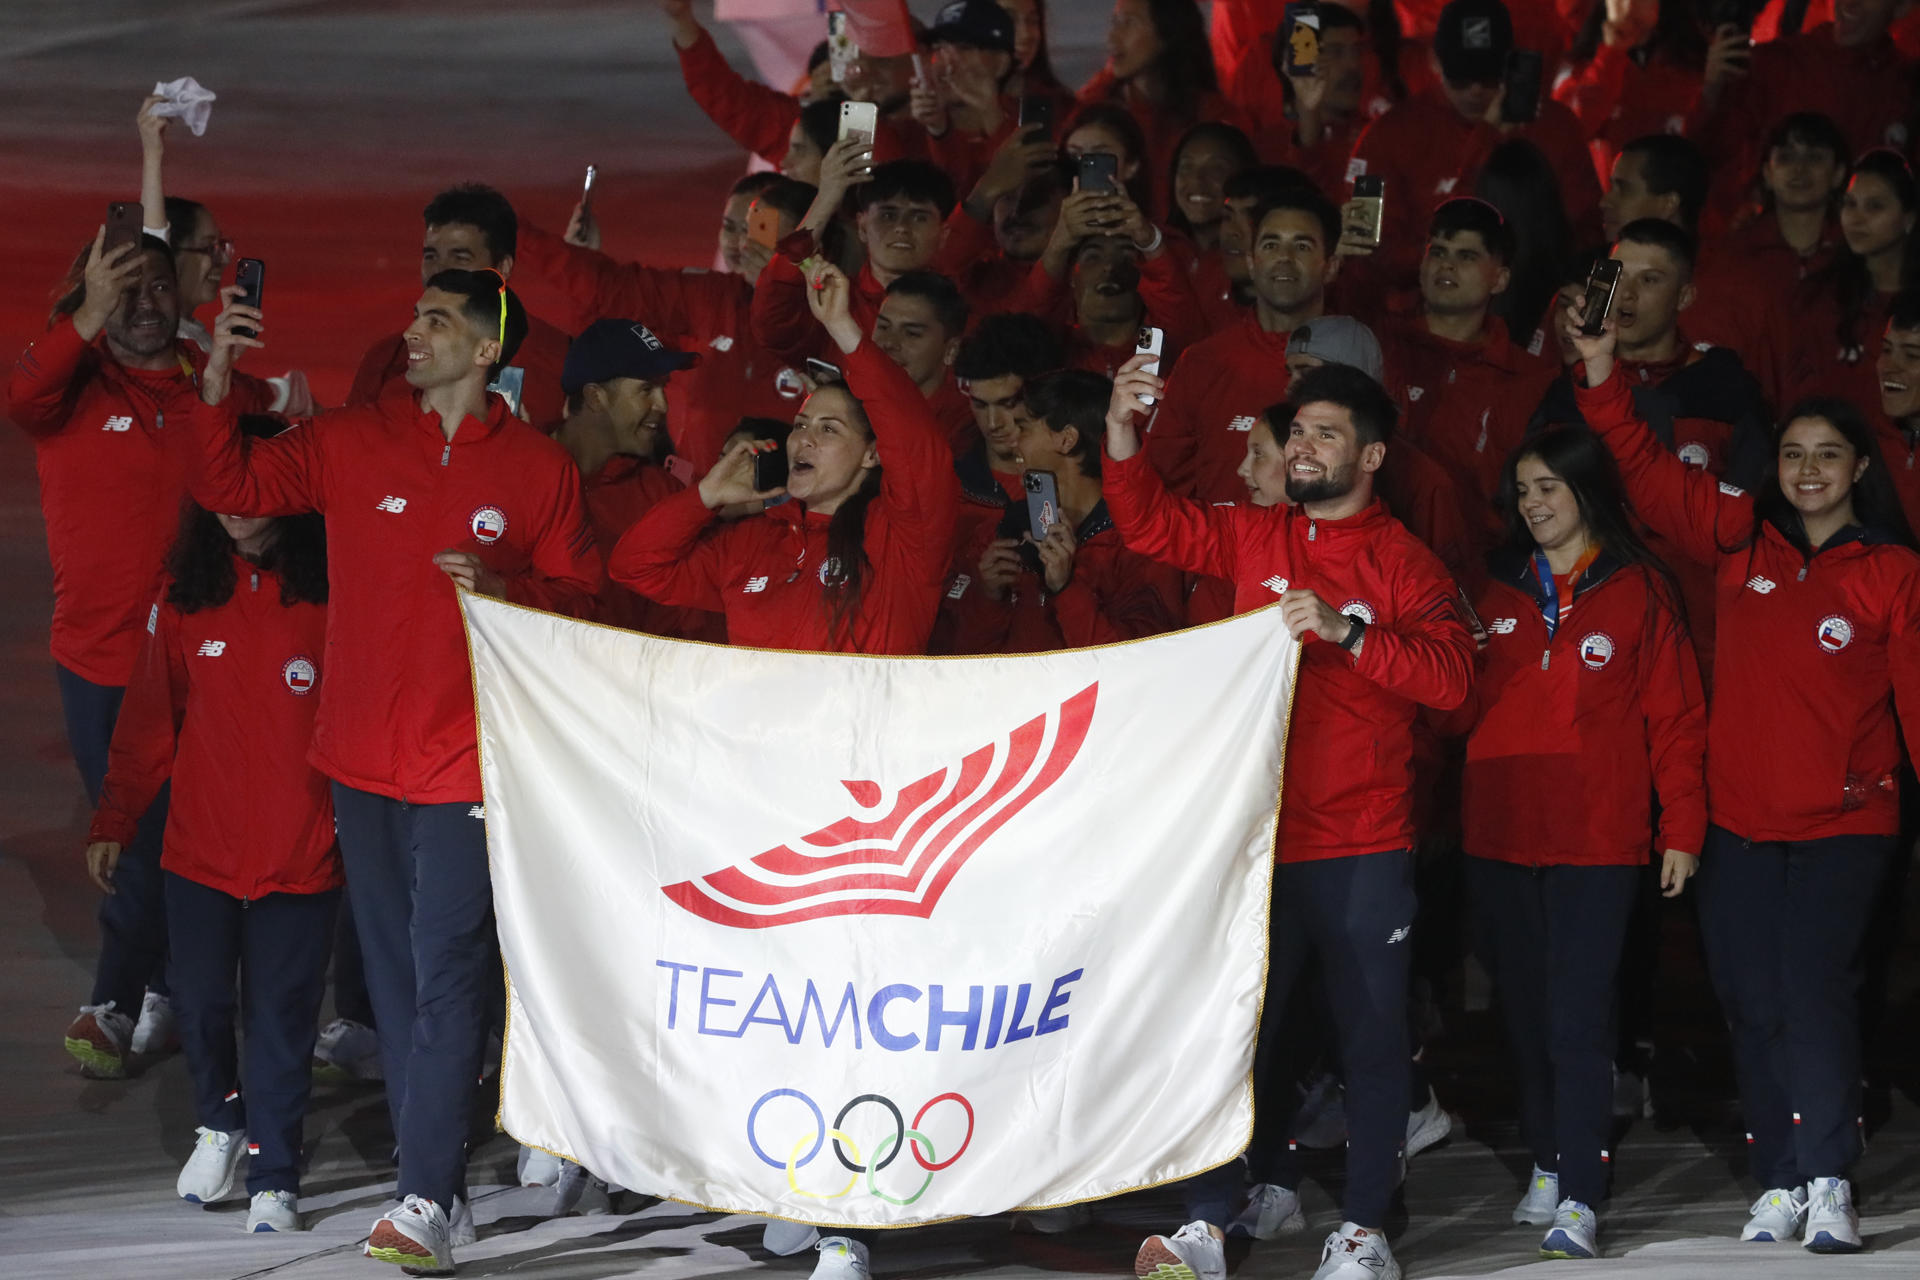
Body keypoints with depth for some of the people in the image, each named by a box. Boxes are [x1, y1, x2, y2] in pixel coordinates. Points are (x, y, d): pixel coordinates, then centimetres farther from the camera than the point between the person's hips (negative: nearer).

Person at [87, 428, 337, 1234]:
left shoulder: (330, 593, -4)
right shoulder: (185, 596, 6)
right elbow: (150, 719, 10)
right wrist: (114, 821, 8)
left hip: (302, 854, -3)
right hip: (200, 845, 3)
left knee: (281, 1016, 0)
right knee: (201, 1002, 9)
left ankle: (274, 1179, 11)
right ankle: (221, 1121, 36)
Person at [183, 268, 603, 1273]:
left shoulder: (539, 469, -1)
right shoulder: (352, 443, 6)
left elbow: (580, 593, 5)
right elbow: (227, 483, 6)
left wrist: (502, 586, -14)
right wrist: (219, 376, -7)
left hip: (465, 764, -4)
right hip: (362, 760, 4)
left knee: (446, 971, -12)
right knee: (393, 975, 8)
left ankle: (427, 1199, -12)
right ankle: (437, 1188, 16)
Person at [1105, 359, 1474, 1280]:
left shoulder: (1403, 563, -1)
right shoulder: (1253, 539, 10)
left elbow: (1450, 677, -12)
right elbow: (1149, 523, 6)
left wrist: (1347, 630, -22)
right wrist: (1122, 431, -10)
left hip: (1362, 848, -3)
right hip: (1257, 831, 3)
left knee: (1372, 1037, 2)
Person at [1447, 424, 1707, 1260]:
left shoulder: (1639, 591, 2)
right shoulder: (1499, 591, 13)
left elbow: (1675, 716, 2)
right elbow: (1464, 705, 16)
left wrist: (1682, 829, -2)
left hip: (1595, 838, -4)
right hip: (1500, 833, 5)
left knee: (1578, 1017, -11)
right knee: (1524, 1009, 9)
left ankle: (1579, 1201, -14)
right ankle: (1548, 1163, 24)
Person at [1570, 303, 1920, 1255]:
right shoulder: (1740, 538, 6)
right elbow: (1644, 472, 6)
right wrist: (1601, 371, -5)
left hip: (1842, 825, -4)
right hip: (1740, 820, 4)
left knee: (1815, 990, -13)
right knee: (1752, 1001, 5)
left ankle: (1828, 1183, -9)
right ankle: (1778, 1183, 13)